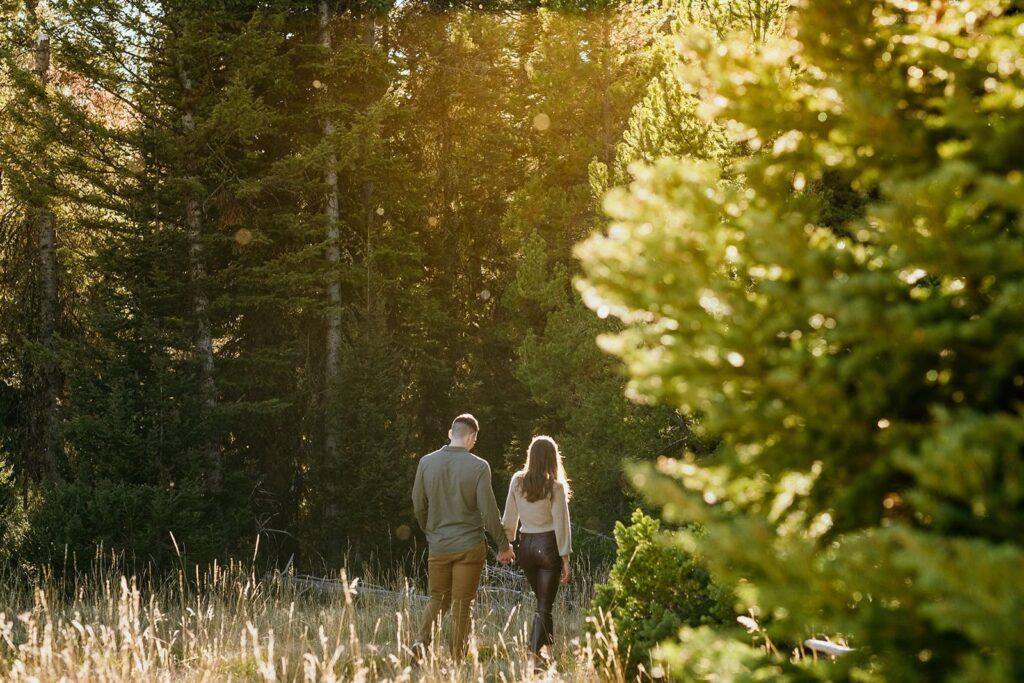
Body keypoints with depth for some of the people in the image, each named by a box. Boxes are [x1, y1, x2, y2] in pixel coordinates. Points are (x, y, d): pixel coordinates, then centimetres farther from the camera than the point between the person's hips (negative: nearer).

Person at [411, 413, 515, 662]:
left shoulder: (426, 462, -2)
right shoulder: (478, 467, -12)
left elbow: (419, 505, 6)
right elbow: (489, 511, -10)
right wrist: (503, 546, 2)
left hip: (438, 546, 3)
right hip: (469, 546, -3)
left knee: (438, 599, 15)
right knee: (462, 604, 6)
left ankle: (422, 641, -9)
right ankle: (456, 660, 8)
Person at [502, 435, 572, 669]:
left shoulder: (517, 481, 0)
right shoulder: (555, 487, -10)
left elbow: (509, 516, 5)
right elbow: (561, 524, -10)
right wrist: (565, 558, -7)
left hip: (526, 545, 4)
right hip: (548, 545, -4)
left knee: (542, 600, 22)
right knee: (545, 605, 0)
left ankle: (547, 648, 29)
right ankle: (534, 656, -9)